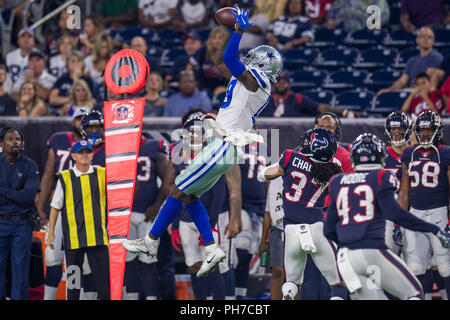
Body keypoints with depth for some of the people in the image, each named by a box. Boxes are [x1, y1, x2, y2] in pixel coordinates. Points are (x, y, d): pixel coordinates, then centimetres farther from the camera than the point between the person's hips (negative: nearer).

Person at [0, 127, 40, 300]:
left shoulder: (30, 166, 1)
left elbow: (30, 196, -10)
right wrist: (18, 195, -9)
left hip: (22, 224, 0)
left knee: (20, 265, 0)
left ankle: (19, 298, 4)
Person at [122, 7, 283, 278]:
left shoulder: (254, 79, -9)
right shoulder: (248, 81, 19)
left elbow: (229, 58, -20)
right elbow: (220, 61, 30)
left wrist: (239, 31, -15)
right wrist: (232, 31, 25)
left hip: (222, 149, -10)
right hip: (223, 148, 10)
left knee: (179, 191, -3)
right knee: (189, 196, 11)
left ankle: (151, 241, 5)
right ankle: (212, 249, 7)